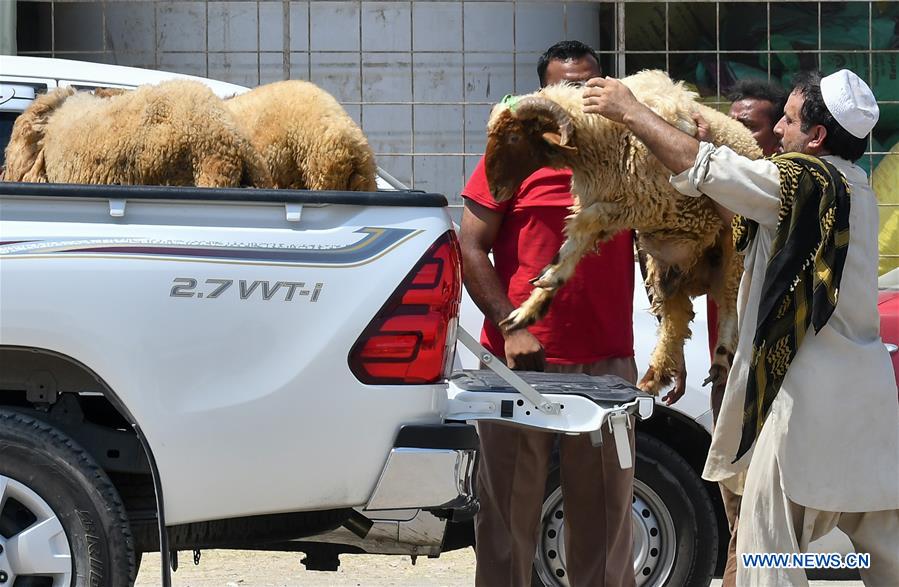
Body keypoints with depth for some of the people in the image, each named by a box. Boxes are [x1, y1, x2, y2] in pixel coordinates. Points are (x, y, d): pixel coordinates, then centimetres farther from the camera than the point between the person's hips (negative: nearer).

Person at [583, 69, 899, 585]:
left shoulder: (808, 180, -14)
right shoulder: (852, 189, 13)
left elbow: (699, 167, -13)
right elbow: (746, 218, 16)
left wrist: (629, 111, -2)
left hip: (810, 397, -9)